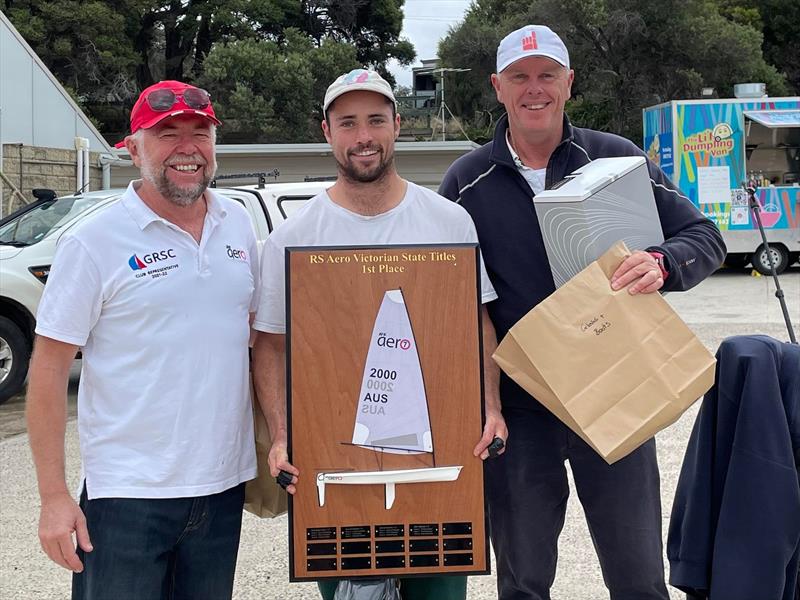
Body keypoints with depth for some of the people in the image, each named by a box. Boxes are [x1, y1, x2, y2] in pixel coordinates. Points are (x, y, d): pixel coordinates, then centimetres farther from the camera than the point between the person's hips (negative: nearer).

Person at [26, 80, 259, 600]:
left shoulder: (238, 225, 5)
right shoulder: (93, 244, -9)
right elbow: (49, 370, -8)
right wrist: (54, 496, -11)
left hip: (225, 482, 5)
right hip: (129, 494, -4)